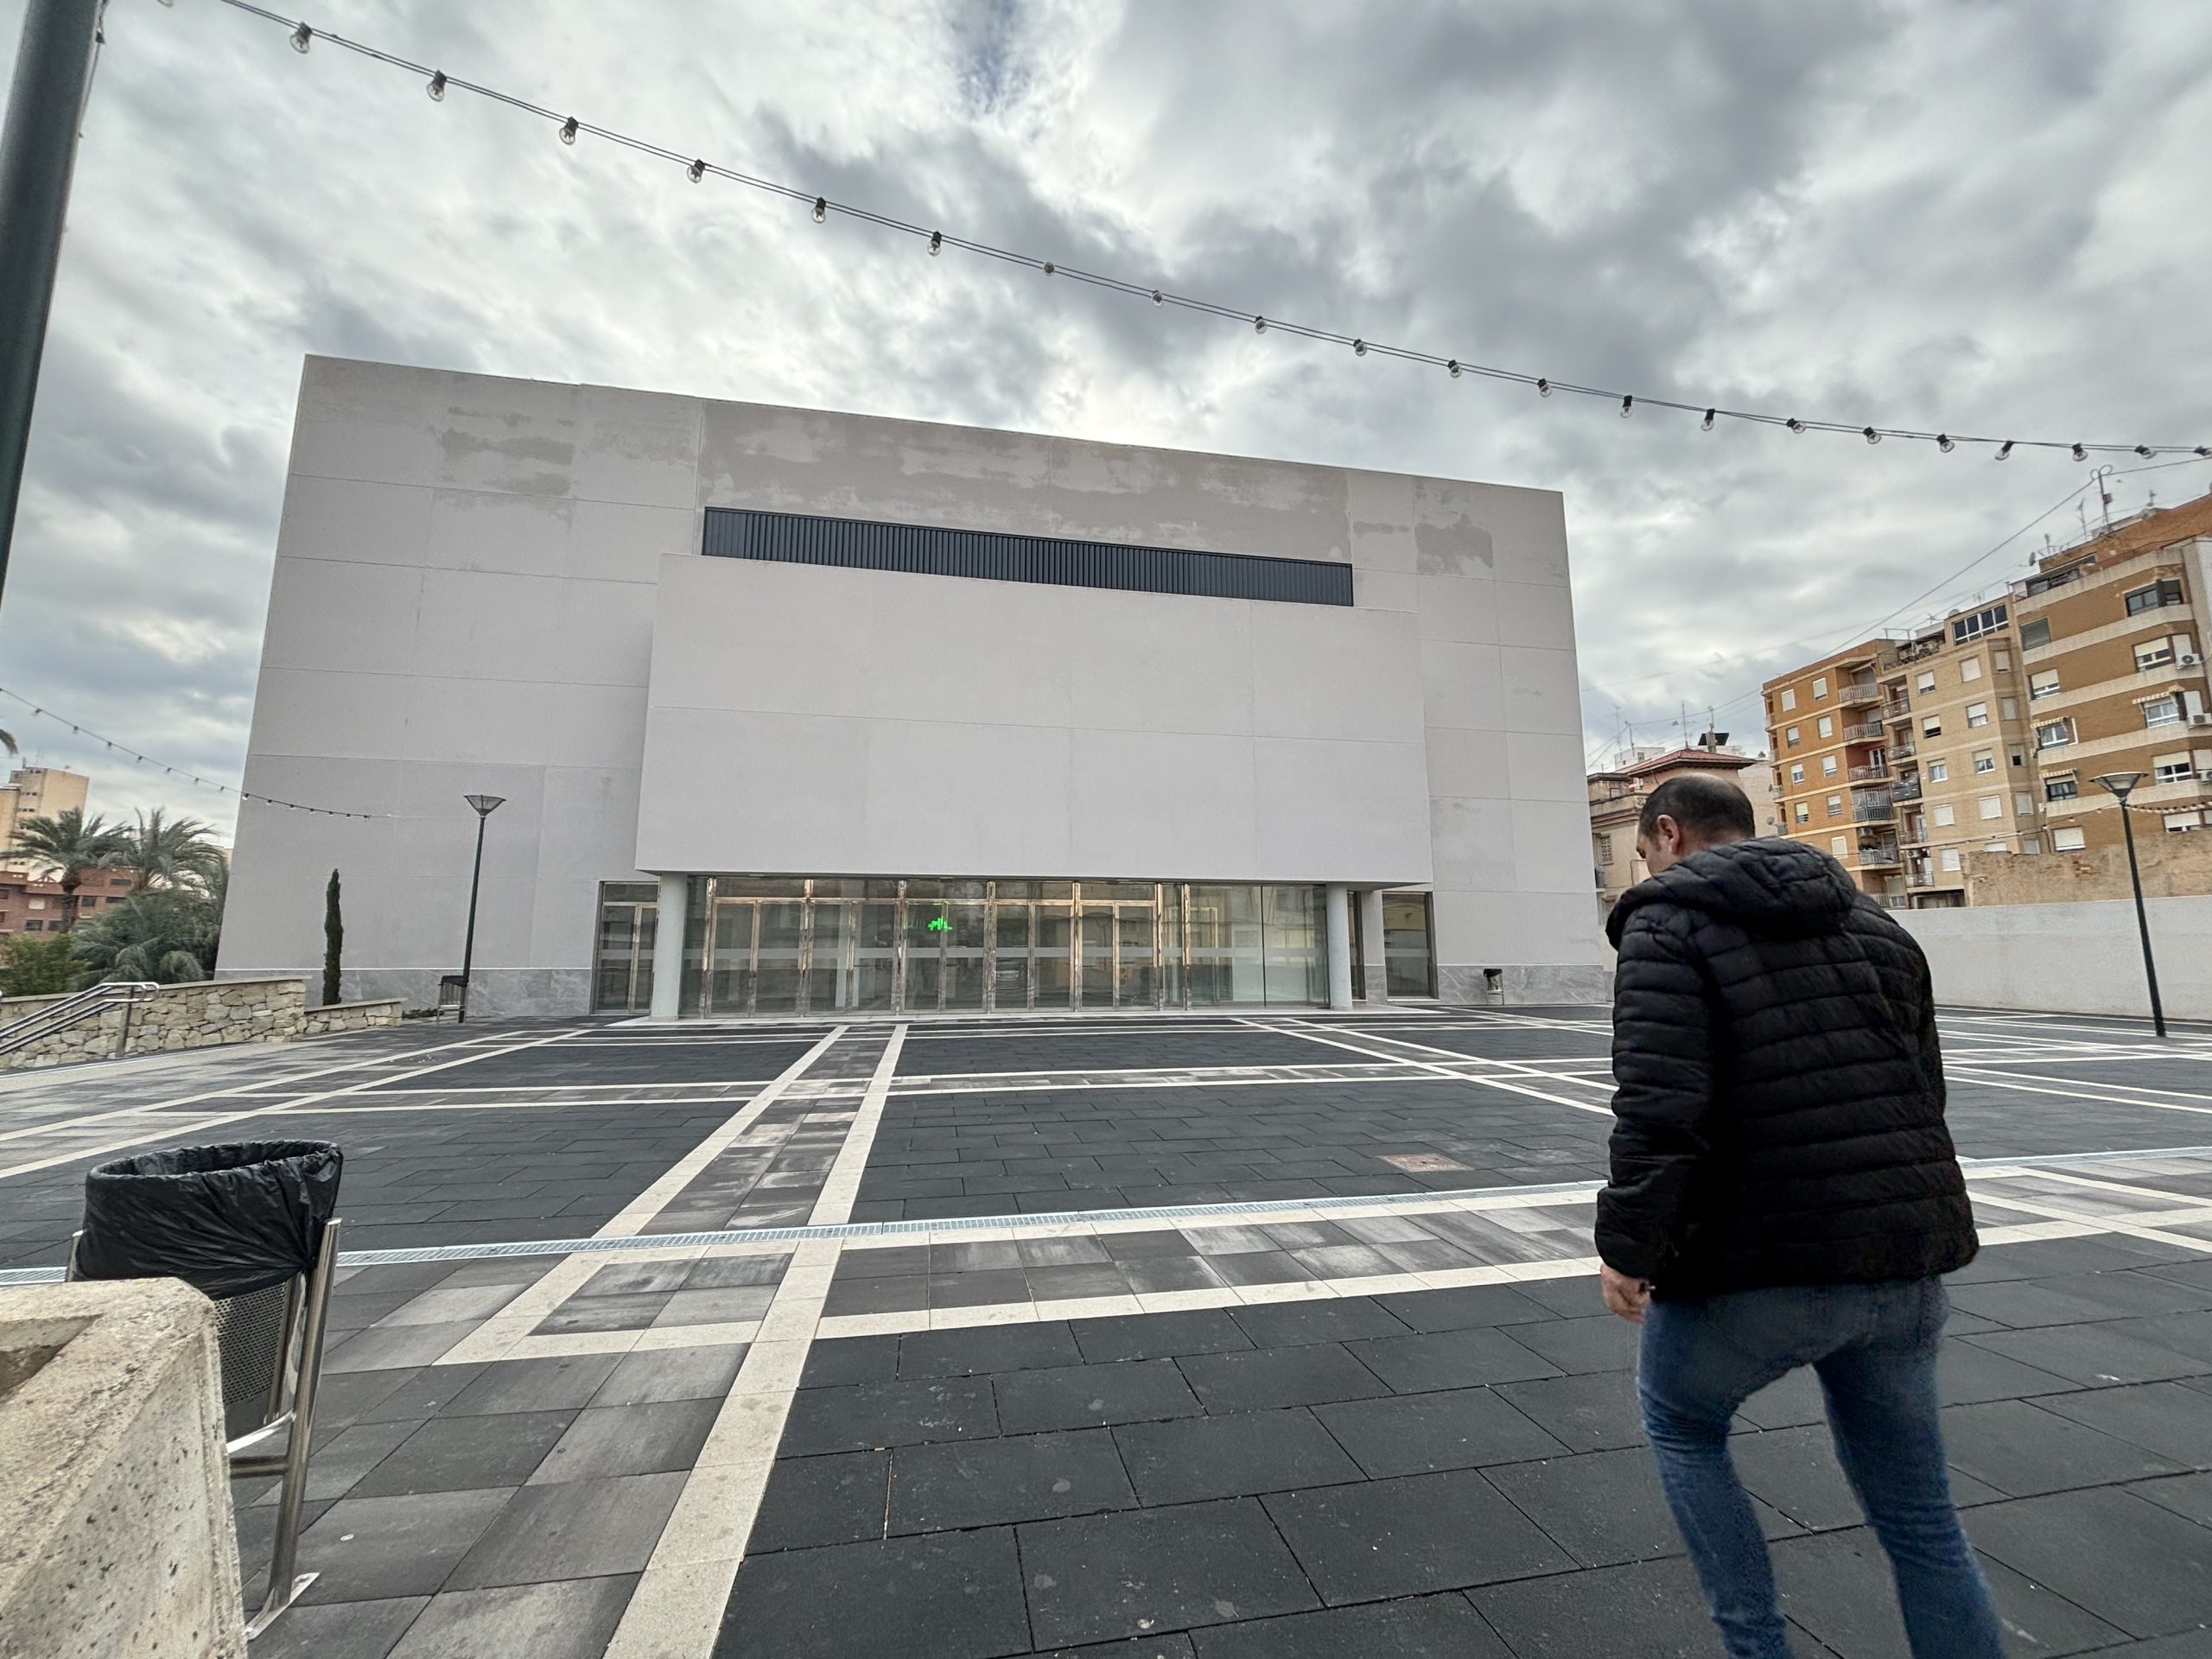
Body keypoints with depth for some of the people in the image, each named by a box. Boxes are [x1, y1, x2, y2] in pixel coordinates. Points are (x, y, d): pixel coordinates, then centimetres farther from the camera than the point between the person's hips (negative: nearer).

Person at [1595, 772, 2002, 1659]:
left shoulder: (1668, 924, -12)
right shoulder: (1873, 920, 12)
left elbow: (1659, 1110, -22)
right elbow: (1924, 1090, 16)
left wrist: (1627, 1244, -12)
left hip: (1757, 1262, -7)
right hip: (1903, 1259, 7)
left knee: (1680, 1425, 23)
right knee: (1918, 1517, 23)